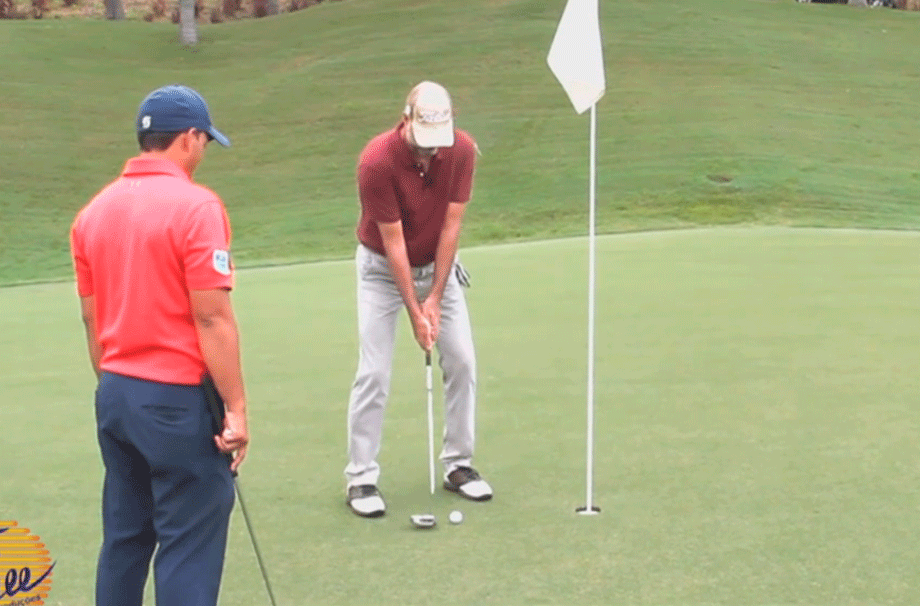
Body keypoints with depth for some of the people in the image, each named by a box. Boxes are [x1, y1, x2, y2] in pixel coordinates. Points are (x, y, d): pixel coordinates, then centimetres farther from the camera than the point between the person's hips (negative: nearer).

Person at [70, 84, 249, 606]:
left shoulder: (94, 211, 7)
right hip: (179, 399, -7)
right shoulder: (196, 206, -15)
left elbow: (92, 319, 12)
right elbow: (213, 319, -18)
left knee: (123, 538, 17)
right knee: (188, 550, 2)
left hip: (116, 395, 7)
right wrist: (236, 406, -11)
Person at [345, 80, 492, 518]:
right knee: (374, 371, -8)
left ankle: (457, 464, 13)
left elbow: (450, 226, -14)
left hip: (437, 263, 4)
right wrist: (414, 311, -21)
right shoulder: (376, 161, -29)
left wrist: (435, 297, -15)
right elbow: (393, 243, -24)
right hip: (382, 268, -4)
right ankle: (360, 477, 2)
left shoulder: (462, 150, -17)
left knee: (462, 361, -1)